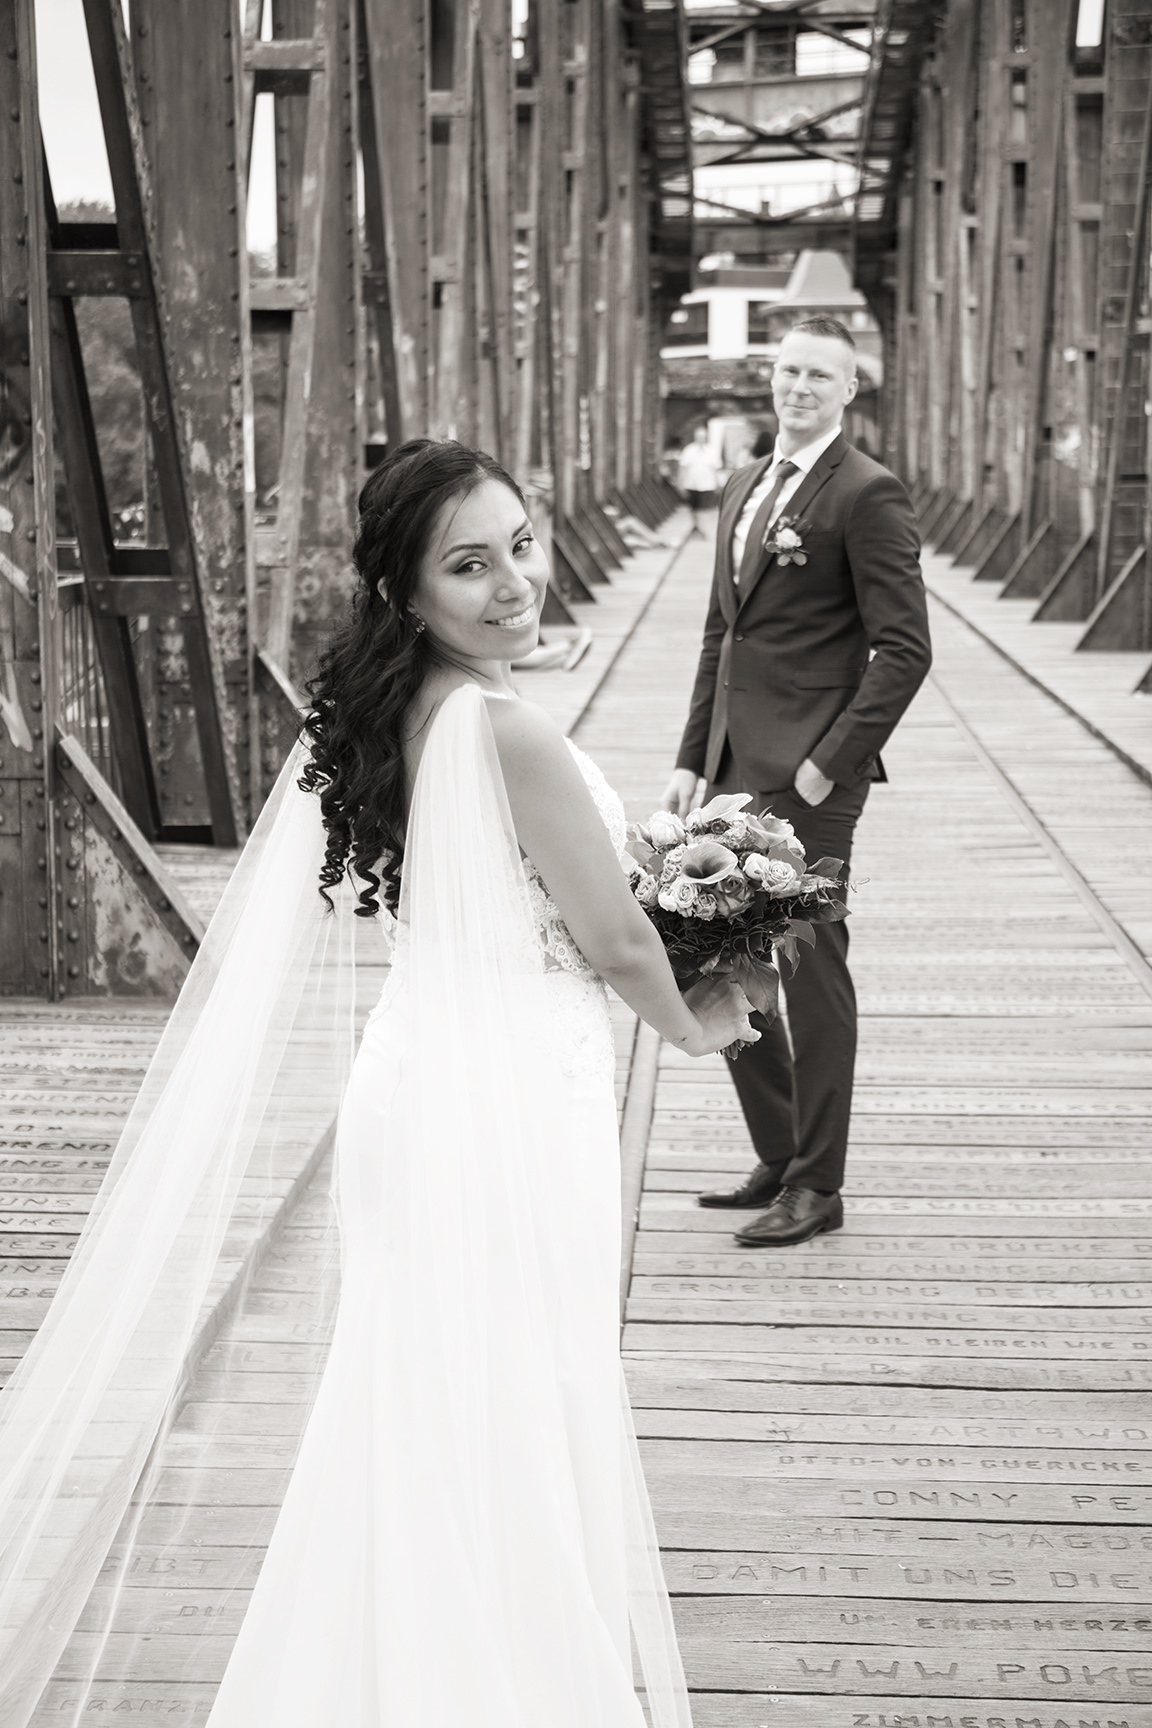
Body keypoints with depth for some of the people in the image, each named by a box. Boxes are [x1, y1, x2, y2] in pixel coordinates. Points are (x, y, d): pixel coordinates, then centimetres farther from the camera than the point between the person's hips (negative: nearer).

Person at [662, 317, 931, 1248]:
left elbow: (905, 648, -13)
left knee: (813, 974, 0)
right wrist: (693, 759, 15)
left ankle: (817, 1185, 12)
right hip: (733, 770, 8)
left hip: (809, 781, -8)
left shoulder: (869, 494, -8)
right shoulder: (745, 488, 16)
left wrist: (831, 764, -15)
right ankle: (779, 1156, 28)